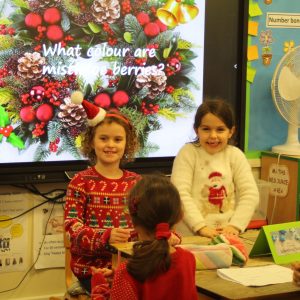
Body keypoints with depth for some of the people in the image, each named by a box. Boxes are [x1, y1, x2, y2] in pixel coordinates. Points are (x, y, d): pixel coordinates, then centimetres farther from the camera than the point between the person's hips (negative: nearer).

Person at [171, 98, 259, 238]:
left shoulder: (235, 155, 6)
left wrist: (235, 225, -10)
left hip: (227, 233, 2)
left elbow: (250, 194, 1)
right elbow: (180, 193, -10)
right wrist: (200, 226, -17)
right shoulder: (188, 153, -2)